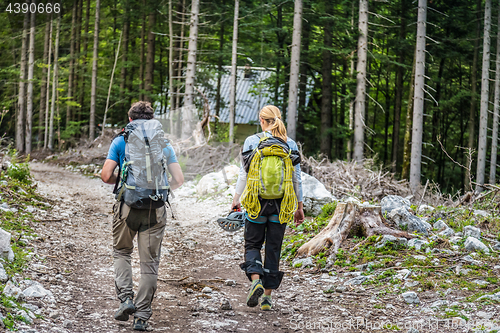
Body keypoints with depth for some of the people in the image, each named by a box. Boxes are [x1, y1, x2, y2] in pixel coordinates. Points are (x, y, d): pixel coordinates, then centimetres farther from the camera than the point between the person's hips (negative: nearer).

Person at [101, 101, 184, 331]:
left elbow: (106, 176, -3)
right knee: (150, 263, 6)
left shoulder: (120, 142, 3)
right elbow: (178, 180, 3)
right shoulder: (163, 144, 7)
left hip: (127, 206, -1)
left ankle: (125, 297, 2)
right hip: (155, 209, 1)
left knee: (122, 252, 21)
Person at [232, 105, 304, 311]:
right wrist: (299, 206, 11)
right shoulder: (290, 145, 2)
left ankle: (256, 280, -13)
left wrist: (236, 198, 6)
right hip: (281, 203, 2)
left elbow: (244, 174, -4)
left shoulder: (252, 141, -4)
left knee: (253, 243, 12)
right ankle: (267, 295, 9)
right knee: (274, 248, 10)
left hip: (257, 201, -2)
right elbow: (297, 178, 4)